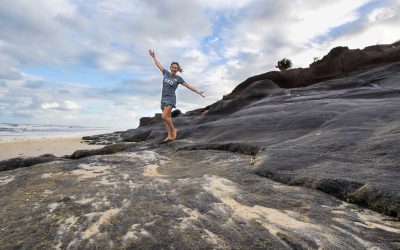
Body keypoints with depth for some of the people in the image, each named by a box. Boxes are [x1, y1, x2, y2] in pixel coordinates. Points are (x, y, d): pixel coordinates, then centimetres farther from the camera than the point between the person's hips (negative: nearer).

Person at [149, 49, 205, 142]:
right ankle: (170, 136, 5)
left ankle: (173, 130, 0)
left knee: (164, 117, -20)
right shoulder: (166, 73, 8)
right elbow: (158, 65, 21)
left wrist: (198, 92, -3)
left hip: (171, 99, -5)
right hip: (163, 99, 5)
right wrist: (154, 56, 29)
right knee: (168, 118, 3)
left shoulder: (178, 78, -2)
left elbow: (188, 86, -1)